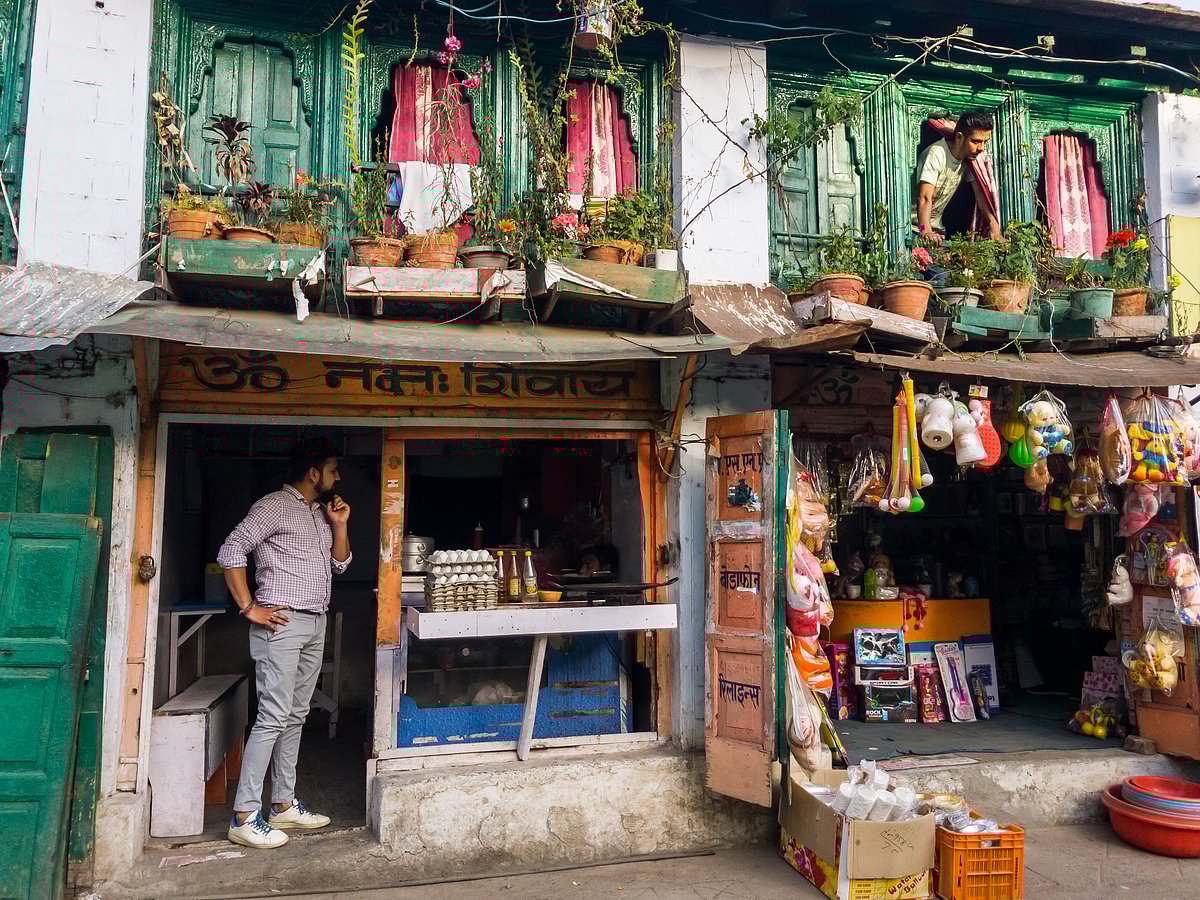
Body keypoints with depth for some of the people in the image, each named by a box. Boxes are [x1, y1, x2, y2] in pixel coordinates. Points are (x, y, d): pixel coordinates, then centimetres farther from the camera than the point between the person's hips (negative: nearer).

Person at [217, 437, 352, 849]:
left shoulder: (321, 513, 18)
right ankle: (244, 816, -5)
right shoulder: (275, 506, -8)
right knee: (273, 717, -10)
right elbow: (231, 552, -13)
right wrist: (249, 608, -15)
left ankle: (284, 805, 20)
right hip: (282, 623, -8)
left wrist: (339, 524, 6)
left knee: (295, 717, 12)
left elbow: (340, 564, 21)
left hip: (315, 625, 9)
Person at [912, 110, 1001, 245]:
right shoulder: (936, 154, -21)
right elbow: (925, 198, -32)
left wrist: (993, 223, -12)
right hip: (915, 227, -7)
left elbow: (979, 192, 4)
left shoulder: (970, 156, 1)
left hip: (937, 228, 7)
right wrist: (925, 231, -47)